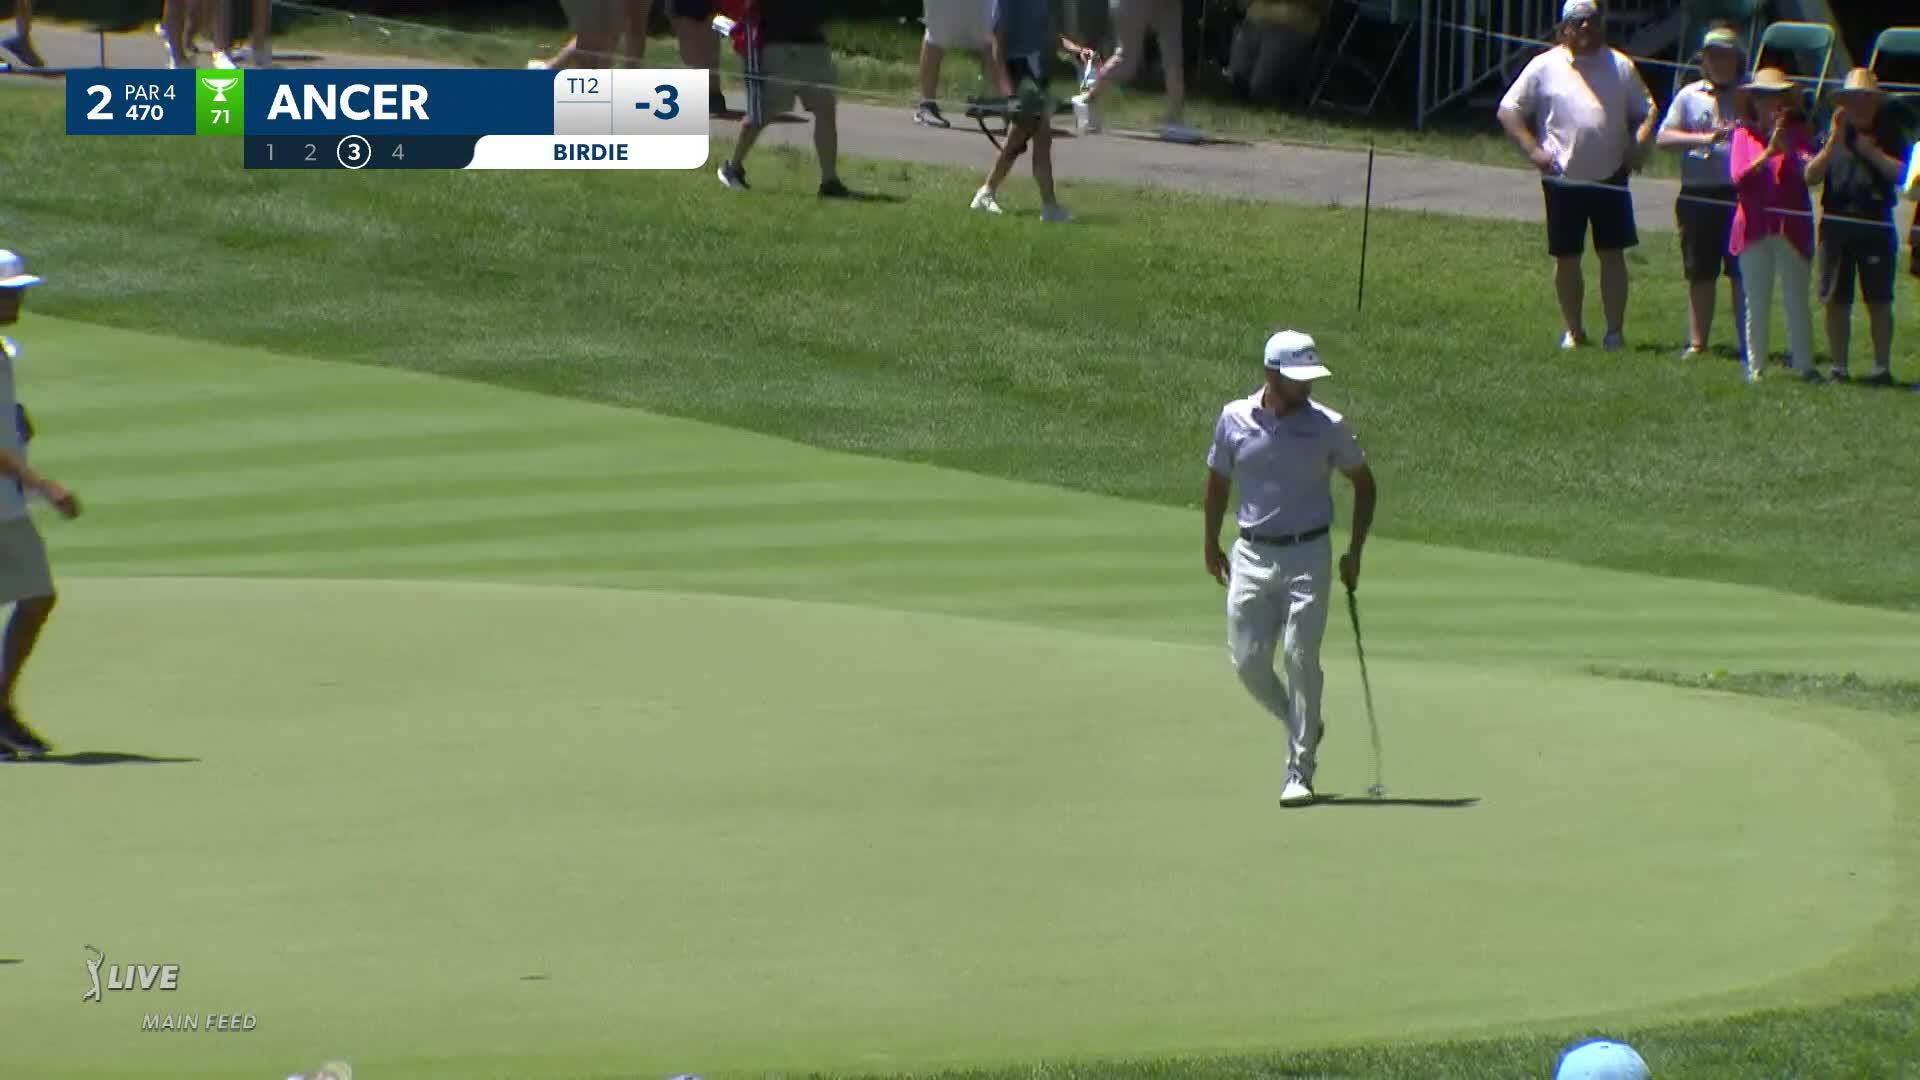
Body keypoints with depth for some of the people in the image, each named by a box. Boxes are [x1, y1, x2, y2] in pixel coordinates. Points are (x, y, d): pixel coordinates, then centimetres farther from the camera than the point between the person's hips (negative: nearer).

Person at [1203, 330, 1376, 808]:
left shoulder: (1326, 426, -5)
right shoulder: (1234, 419, 0)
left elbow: (1364, 483, 8)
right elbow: (1218, 481, 15)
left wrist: (1355, 551, 2)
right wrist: (1211, 545, 18)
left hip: (1307, 554, -3)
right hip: (1252, 553, 3)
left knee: (1301, 657, -9)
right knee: (1248, 661, 1)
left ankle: (1300, 771, -3)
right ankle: (1302, 726, 28)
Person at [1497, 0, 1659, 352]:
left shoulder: (1620, 66, 8)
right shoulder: (1545, 67, 2)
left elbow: (1647, 111, 14)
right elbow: (1508, 111, 3)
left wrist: (1639, 145, -4)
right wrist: (1532, 149, -9)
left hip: (1610, 177, 1)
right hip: (1563, 179, -1)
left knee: (1613, 254, 0)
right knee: (1566, 258, 5)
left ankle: (1615, 330, 4)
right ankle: (1573, 330, 16)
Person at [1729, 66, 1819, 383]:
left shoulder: (1798, 133, 5)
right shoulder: (1744, 135, 6)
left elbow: (1811, 171, -9)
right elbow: (1738, 177, -6)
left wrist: (1788, 149, -24)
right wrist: (1769, 152, -17)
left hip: (1791, 226, -1)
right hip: (1754, 226, 1)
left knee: (1797, 300, -2)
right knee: (1756, 303, 5)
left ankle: (1805, 365, 1)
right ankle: (1755, 366, 11)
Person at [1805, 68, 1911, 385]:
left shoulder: (1889, 133, 4)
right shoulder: (1833, 134, 7)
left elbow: (1901, 174, -7)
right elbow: (1811, 176, -4)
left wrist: (1872, 152, -15)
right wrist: (1833, 142, -13)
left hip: (1876, 225, -2)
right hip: (1837, 224, 2)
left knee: (1879, 301, 1)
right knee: (1836, 301, 4)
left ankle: (1882, 367, 5)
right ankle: (1838, 367, 11)